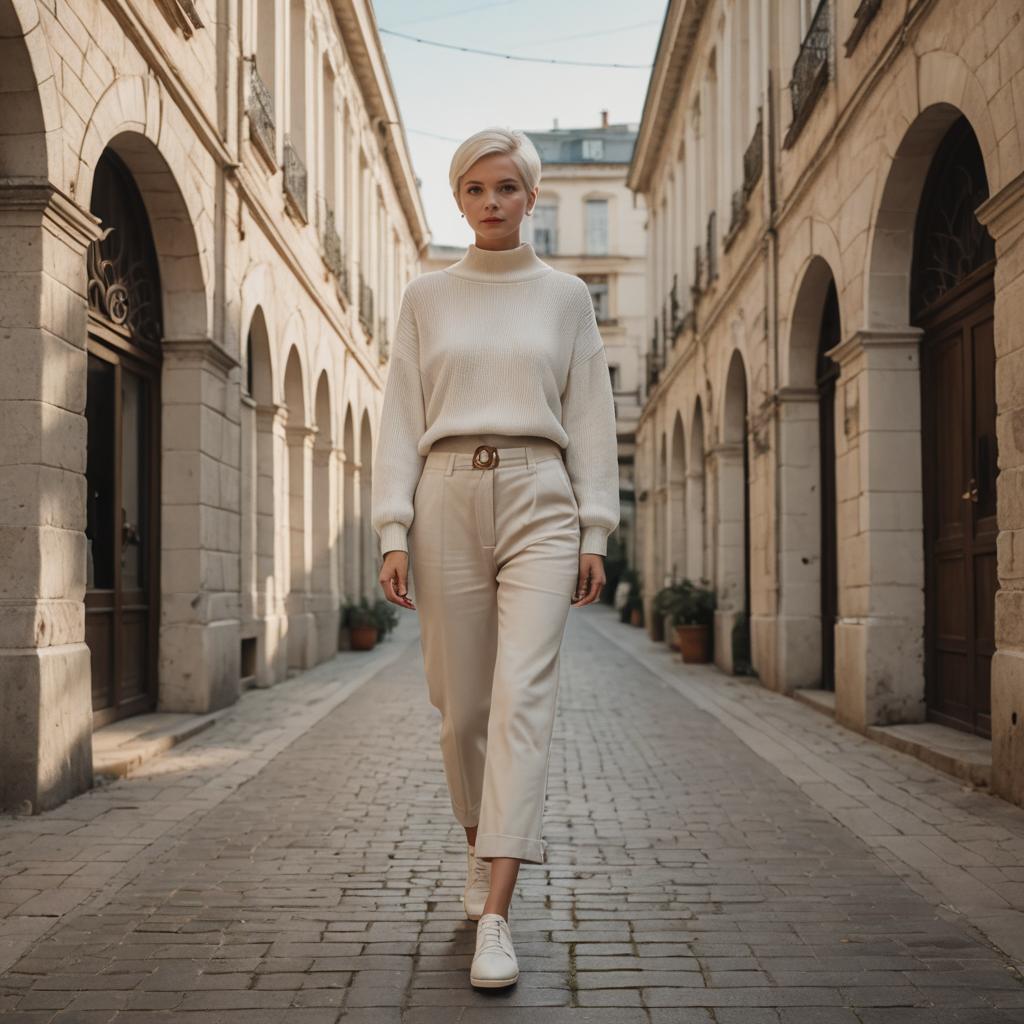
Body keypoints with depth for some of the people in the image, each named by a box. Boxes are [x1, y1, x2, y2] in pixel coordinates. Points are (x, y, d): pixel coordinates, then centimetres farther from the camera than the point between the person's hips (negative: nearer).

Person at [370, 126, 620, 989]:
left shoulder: (566, 296, 9)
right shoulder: (426, 298, 10)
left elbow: (590, 419, 7)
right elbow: (402, 420, 6)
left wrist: (595, 533, 0)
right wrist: (394, 532, -3)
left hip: (539, 502, -1)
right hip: (448, 499, 1)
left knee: (523, 697, -13)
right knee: (463, 704, 8)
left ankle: (495, 917, -12)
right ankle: (482, 846, 36)